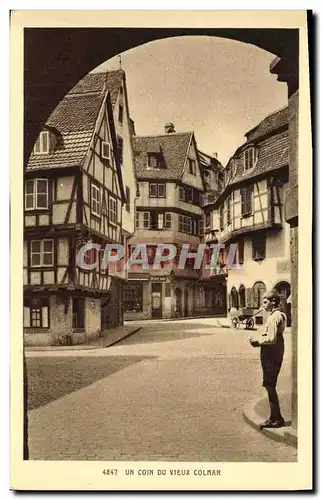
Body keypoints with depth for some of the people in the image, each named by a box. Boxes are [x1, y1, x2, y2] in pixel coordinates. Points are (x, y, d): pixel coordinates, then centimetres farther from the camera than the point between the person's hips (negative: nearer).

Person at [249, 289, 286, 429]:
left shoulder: (274, 317, -18)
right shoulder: (277, 315, 15)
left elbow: (271, 339, -24)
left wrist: (257, 340, -9)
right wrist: (258, 340, 7)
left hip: (271, 356, -10)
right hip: (273, 356, 10)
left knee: (270, 386, -3)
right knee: (270, 386, 16)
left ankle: (276, 419, 5)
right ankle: (275, 418, 24)